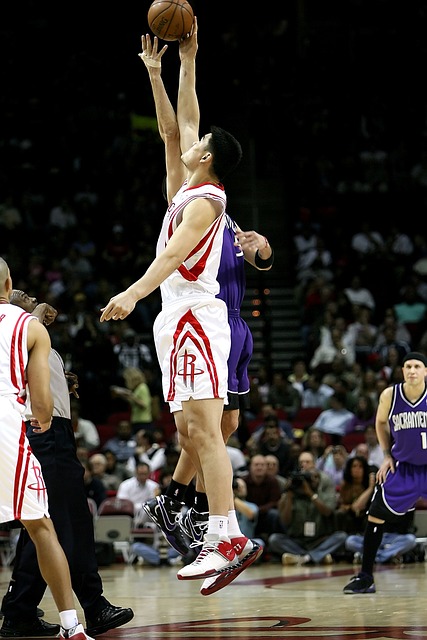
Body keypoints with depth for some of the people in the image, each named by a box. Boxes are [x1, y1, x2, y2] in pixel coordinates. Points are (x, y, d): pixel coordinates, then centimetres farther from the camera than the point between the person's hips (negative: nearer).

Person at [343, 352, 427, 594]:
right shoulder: (390, 395, -10)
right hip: (403, 466, 2)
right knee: (376, 516, -1)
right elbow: (381, 422, 11)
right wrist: (387, 455, 5)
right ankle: (365, 577, 10)